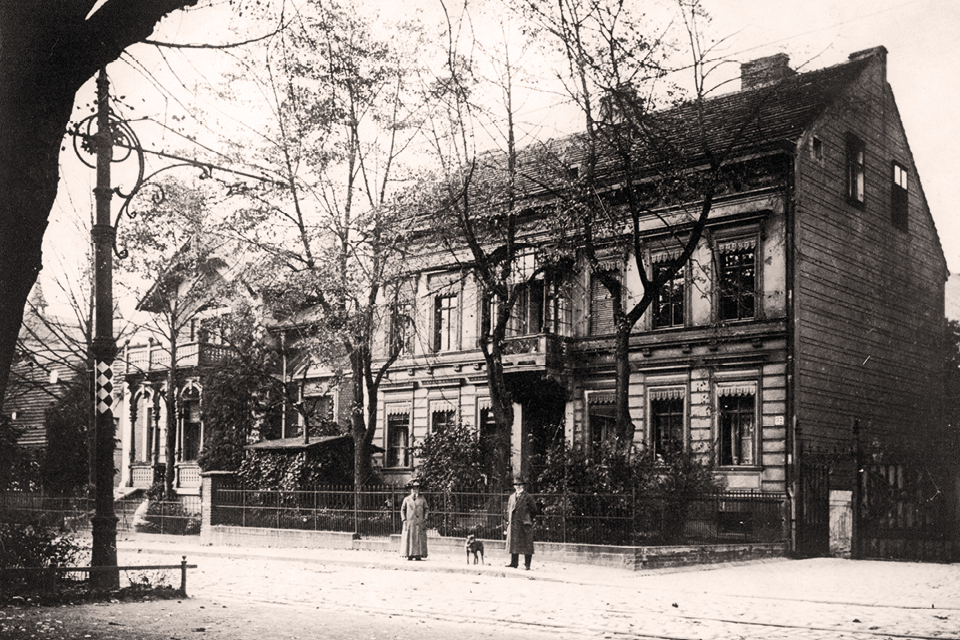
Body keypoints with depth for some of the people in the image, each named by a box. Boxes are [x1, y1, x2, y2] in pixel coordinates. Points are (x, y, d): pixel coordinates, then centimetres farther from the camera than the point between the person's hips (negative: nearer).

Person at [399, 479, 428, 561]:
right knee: (409, 538, -4)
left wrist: (425, 519, 0)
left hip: (420, 523, 0)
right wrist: (404, 519, 1)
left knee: (420, 539, -4)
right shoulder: (406, 499, 10)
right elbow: (402, 510, 12)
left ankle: (418, 555, -2)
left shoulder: (422, 499, 10)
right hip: (409, 522, 0)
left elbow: (426, 509, 12)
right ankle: (410, 555, -1)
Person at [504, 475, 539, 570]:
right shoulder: (512, 497, 14)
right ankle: (513, 563, 14)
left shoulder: (528, 497, -1)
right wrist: (508, 520, 11)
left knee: (527, 545, -2)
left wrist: (528, 520, -1)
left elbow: (534, 511, 1)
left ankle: (527, 565, 3)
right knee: (513, 544, 7)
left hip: (524, 525, -5)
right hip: (513, 525, 5)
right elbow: (508, 509, 20)